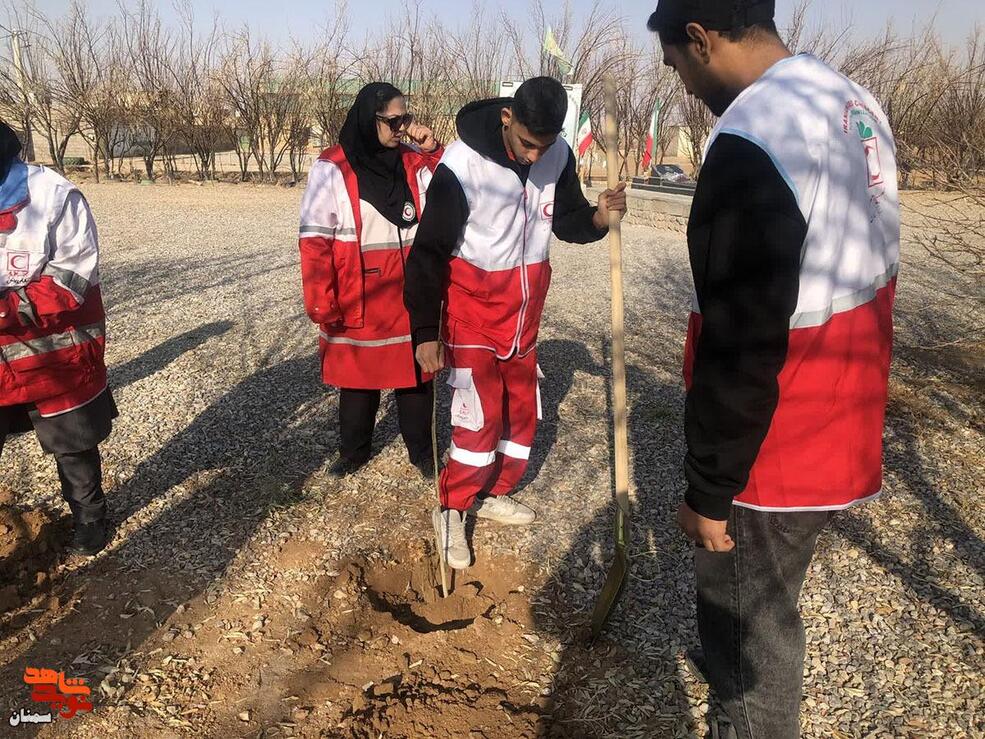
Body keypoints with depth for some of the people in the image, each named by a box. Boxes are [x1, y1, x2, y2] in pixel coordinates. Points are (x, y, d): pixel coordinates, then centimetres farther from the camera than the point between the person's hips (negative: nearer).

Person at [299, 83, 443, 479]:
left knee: (416, 373, 12)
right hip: (358, 300, -3)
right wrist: (321, 302, -13)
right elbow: (315, 239, -10)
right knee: (357, 376, 12)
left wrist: (433, 149, -8)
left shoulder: (414, 164, 5)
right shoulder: (332, 169, -8)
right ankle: (353, 451, 31)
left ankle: (421, 450, 29)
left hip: (410, 296, 4)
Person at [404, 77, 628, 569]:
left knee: (522, 406, 13)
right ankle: (452, 510, 12)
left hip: (525, 303, 6)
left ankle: (494, 493, 32)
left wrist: (598, 218, -18)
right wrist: (426, 331, -18)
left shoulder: (559, 156, -7)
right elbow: (430, 249, -18)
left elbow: (568, 221, 7)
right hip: (473, 303, -6)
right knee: (480, 413, -8)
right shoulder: (463, 161, -22)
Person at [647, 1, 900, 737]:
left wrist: (707, 489, -15)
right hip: (844, 423, 9)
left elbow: (740, 352, -26)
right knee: (759, 587, 29)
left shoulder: (751, 143, -26)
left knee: (752, 607, 12)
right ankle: (731, 665, 54)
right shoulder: (857, 104, 5)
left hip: (777, 446, -9)